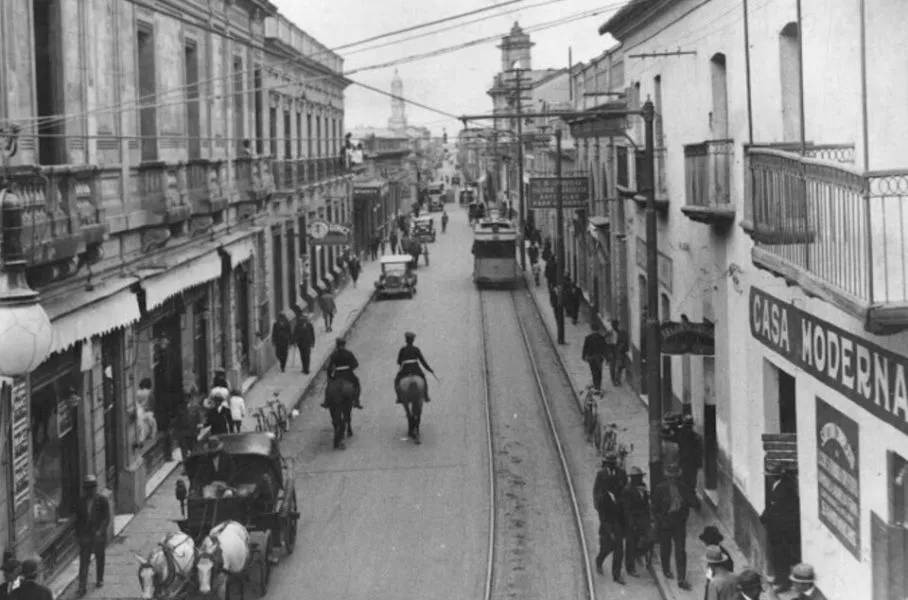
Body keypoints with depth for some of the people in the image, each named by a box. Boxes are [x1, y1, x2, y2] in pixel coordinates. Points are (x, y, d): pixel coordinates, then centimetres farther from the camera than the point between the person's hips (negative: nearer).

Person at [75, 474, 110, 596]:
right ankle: (82, 586, -8)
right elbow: (78, 518, 9)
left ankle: (99, 580, 33)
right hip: (85, 536, 1)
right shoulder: (81, 501, 1)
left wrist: (100, 531, -21)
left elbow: (107, 518, -9)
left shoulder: (102, 500, -6)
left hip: (98, 535, -1)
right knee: (83, 560, -6)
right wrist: (78, 534, 6)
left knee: (100, 558, 14)